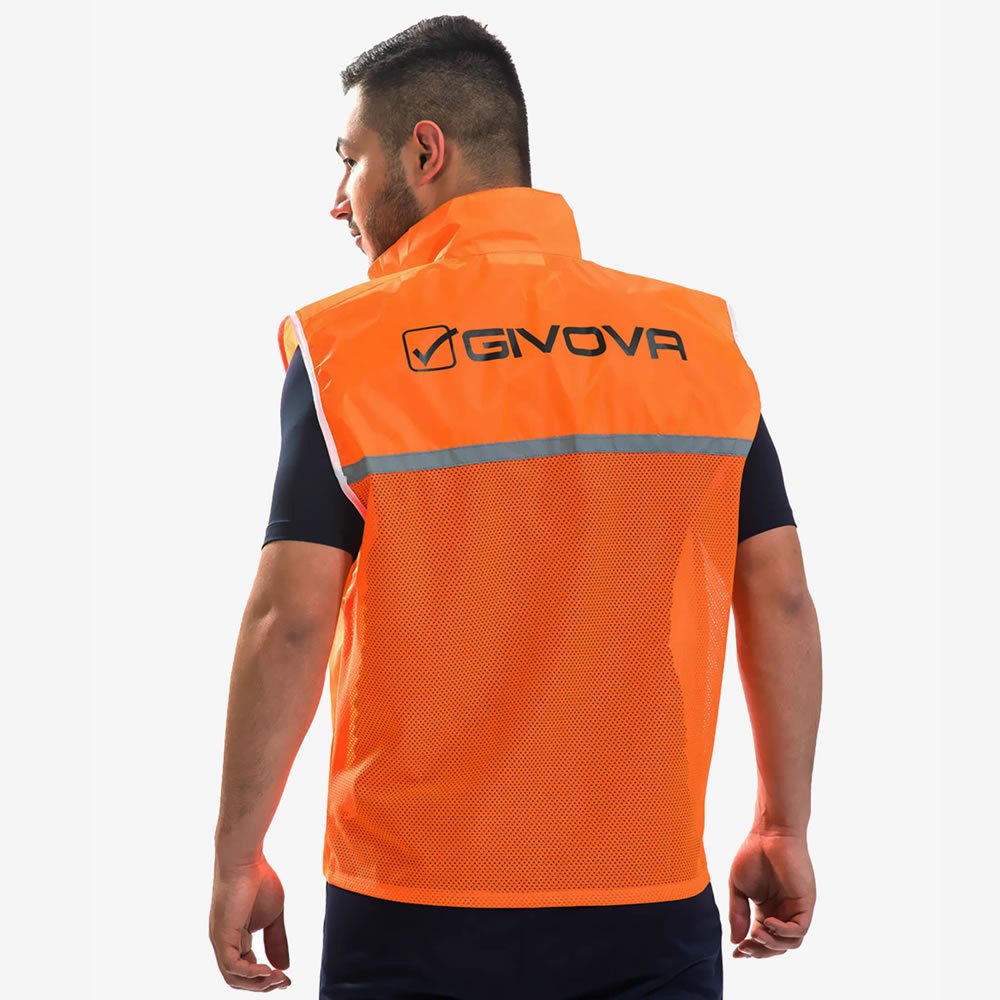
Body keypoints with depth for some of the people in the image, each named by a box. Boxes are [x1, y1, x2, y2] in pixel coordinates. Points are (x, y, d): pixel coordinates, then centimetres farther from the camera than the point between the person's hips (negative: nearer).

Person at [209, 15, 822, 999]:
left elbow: (290, 619, -11)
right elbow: (781, 598, 2)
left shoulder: (344, 346, -6)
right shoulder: (698, 337, 1)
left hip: (414, 913, -1)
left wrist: (237, 854, -1)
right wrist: (783, 830, 11)